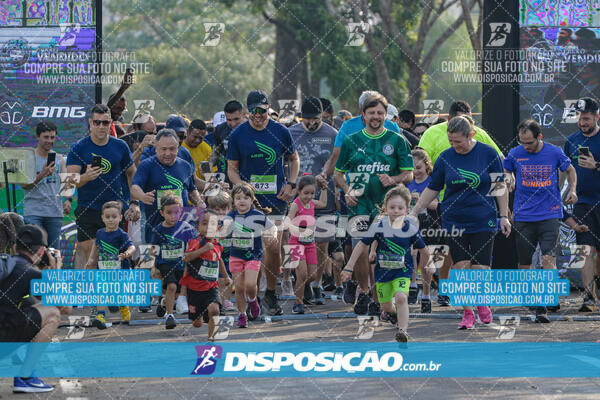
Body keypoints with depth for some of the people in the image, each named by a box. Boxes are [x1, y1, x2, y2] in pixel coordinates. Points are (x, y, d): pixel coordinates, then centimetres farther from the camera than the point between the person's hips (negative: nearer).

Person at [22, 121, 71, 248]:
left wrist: (68, 200, -9)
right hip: (33, 211, -4)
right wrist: (42, 175, -24)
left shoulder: (59, 159, 13)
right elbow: (24, 185, -8)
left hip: (55, 212, 4)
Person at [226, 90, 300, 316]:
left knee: (274, 248, -3)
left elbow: (294, 159, 17)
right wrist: (241, 185, -13)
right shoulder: (238, 135, 0)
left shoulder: (281, 132, 3)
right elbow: (232, 168, 6)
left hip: (275, 198, 1)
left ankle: (271, 293, 17)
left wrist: (290, 184, 2)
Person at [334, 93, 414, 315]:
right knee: (361, 250, -7)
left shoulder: (397, 141, 6)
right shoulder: (351, 141, 10)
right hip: (360, 204, 1)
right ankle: (364, 293, 11)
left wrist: (393, 180, -14)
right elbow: (338, 173, 16)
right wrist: (347, 191, -2)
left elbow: (409, 174, 7)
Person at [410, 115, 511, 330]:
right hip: (454, 221, 2)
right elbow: (432, 189, 9)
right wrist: (414, 212, 5)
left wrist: (504, 216, 1)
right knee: (461, 268, -4)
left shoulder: (488, 153, -3)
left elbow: (500, 186, 4)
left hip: (483, 221, -1)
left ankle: (481, 303, 23)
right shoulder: (445, 158, 1)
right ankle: (467, 313, 6)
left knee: (480, 269, -5)